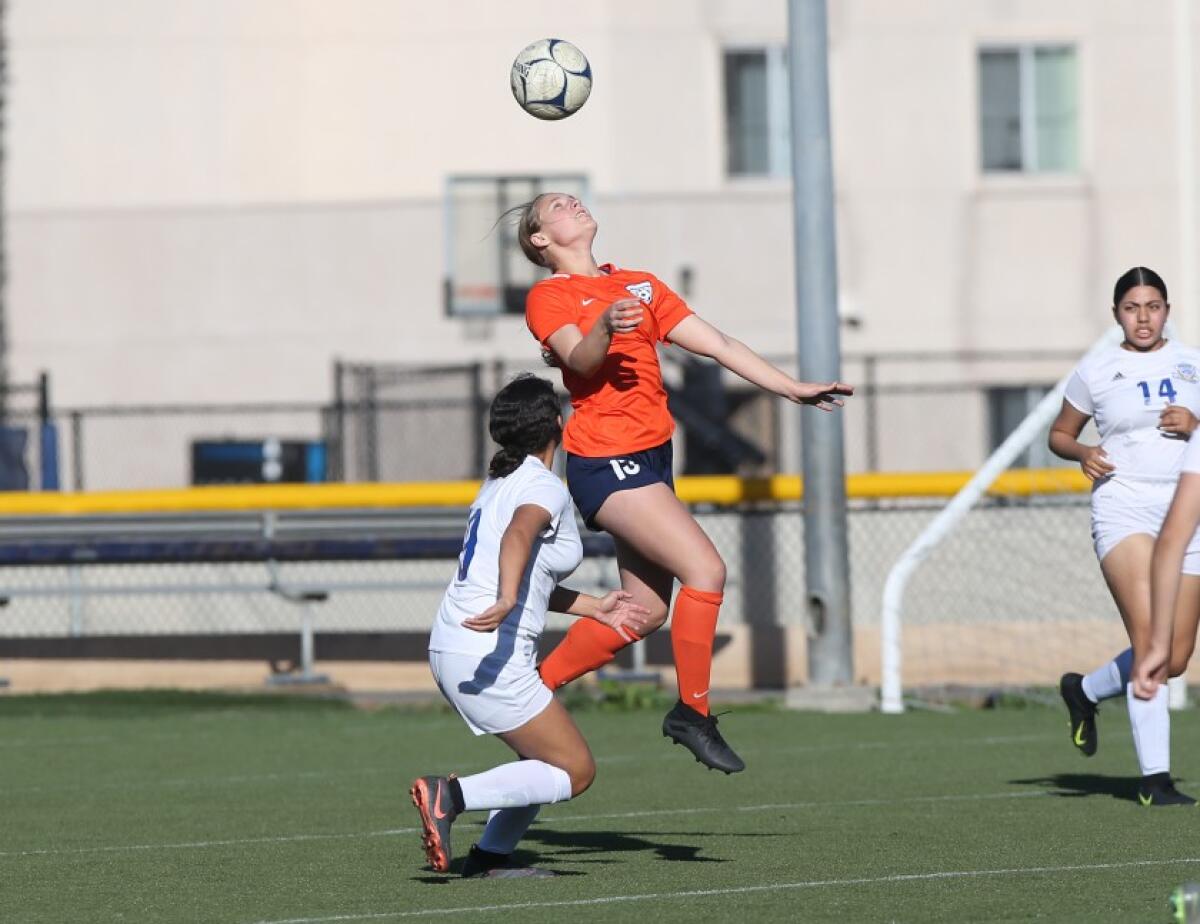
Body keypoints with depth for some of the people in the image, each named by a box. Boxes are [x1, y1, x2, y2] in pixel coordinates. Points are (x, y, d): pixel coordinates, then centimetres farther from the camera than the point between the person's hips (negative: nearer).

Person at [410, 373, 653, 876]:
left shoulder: (501, 482, 18)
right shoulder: (545, 488, -9)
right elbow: (517, 536, -32)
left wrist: (595, 607, 31)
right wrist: (507, 601, -48)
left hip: (448, 648, 9)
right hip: (490, 657, -9)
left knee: (548, 759, 20)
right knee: (576, 772, -4)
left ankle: (491, 855, 13)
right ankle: (451, 794, -18)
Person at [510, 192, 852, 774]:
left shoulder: (639, 285, 17)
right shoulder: (548, 297, -2)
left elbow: (718, 345, 13)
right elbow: (580, 361, -21)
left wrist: (793, 389, 6)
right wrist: (604, 329, -42)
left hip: (651, 458, 8)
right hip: (605, 461, -8)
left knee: (646, 608, 8)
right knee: (705, 569, -18)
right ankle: (693, 715, -10)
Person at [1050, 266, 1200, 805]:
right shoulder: (1095, 371, 5)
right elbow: (1059, 434, 16)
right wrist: (1082, 452, -5)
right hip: (1123, 510, -4)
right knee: (1148, 637, -21)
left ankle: (1085, 691, 31)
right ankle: (1154, 776, -20)